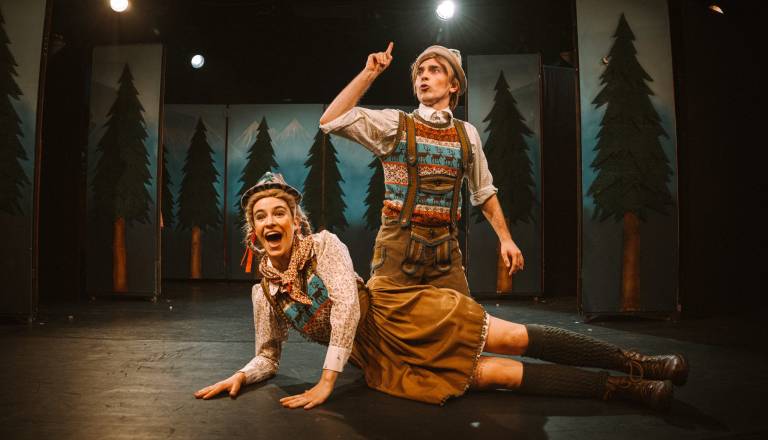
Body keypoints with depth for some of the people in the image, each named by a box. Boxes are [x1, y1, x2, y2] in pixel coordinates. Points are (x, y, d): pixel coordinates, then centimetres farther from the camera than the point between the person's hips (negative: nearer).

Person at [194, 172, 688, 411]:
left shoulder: (324, 245, -9)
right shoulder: (264, 293, 5)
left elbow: (347, 304, -18)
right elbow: (269, 355, 15)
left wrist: (326, 382, -18)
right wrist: (242, 375, -7)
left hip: (397, 314, -2)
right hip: (380, 358, 2)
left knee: (511, 338, -14)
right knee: (500, 374, -8)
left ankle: (633, 362, -2)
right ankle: (626, 388, -4)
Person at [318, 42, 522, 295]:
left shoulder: (467, 134, 9)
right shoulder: (395, 124, 0)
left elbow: (484, 193, 17)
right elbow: (330, 120, -11)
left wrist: (505, 239, 10)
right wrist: (369, 73, -7)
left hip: (445, 249, 3)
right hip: (398, 245, -3)